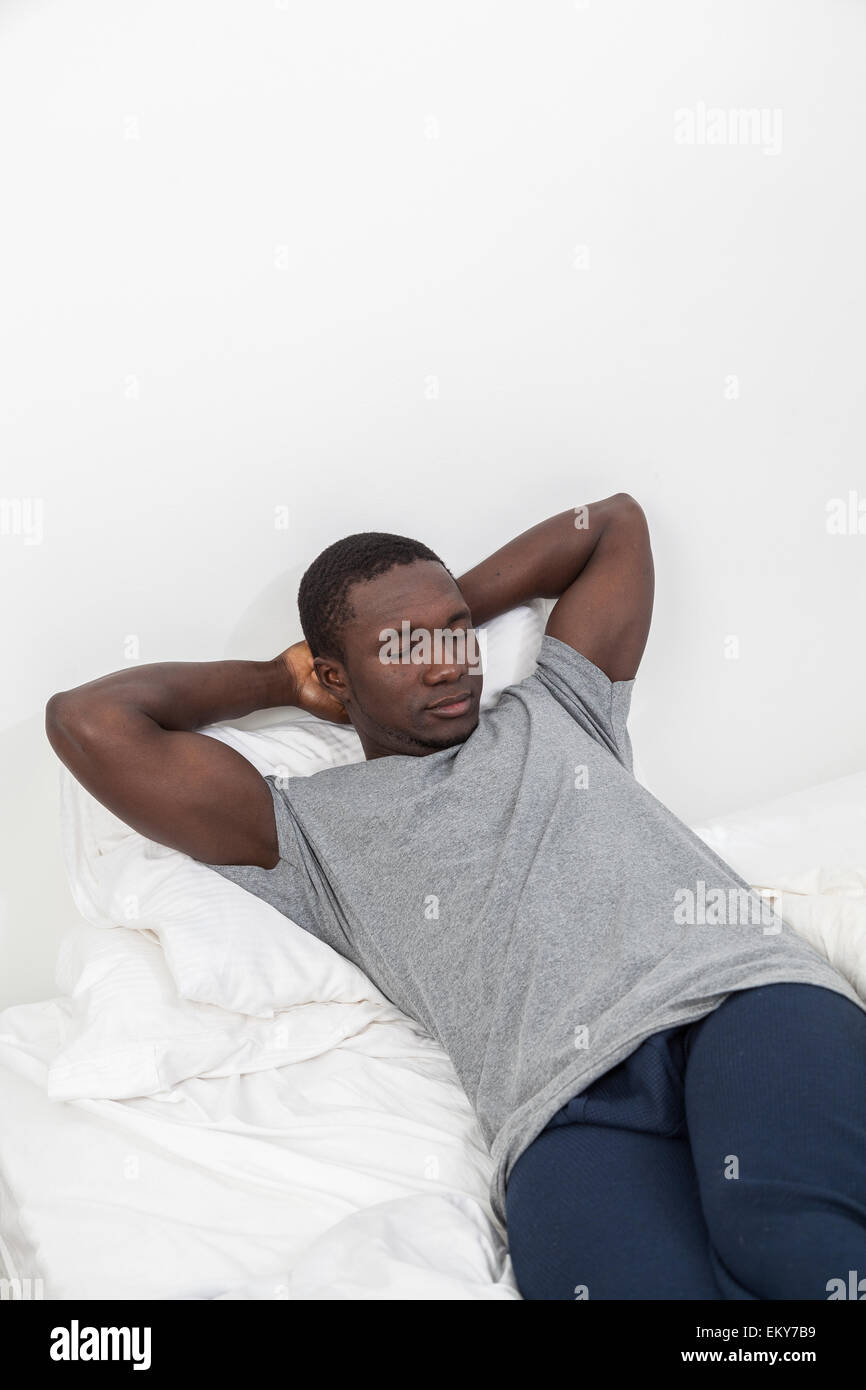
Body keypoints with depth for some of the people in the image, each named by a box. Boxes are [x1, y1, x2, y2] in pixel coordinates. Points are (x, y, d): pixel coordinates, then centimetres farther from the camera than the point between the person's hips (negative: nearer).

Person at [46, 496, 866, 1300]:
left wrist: (451, 608, 37)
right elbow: (89, 721, 15)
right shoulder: (312, 829, 20)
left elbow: (616, 522, 40)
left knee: (799, 1246, -33)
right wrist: (278, 680, 28)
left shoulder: (552, 710, 30)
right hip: (570, 1104, -1)